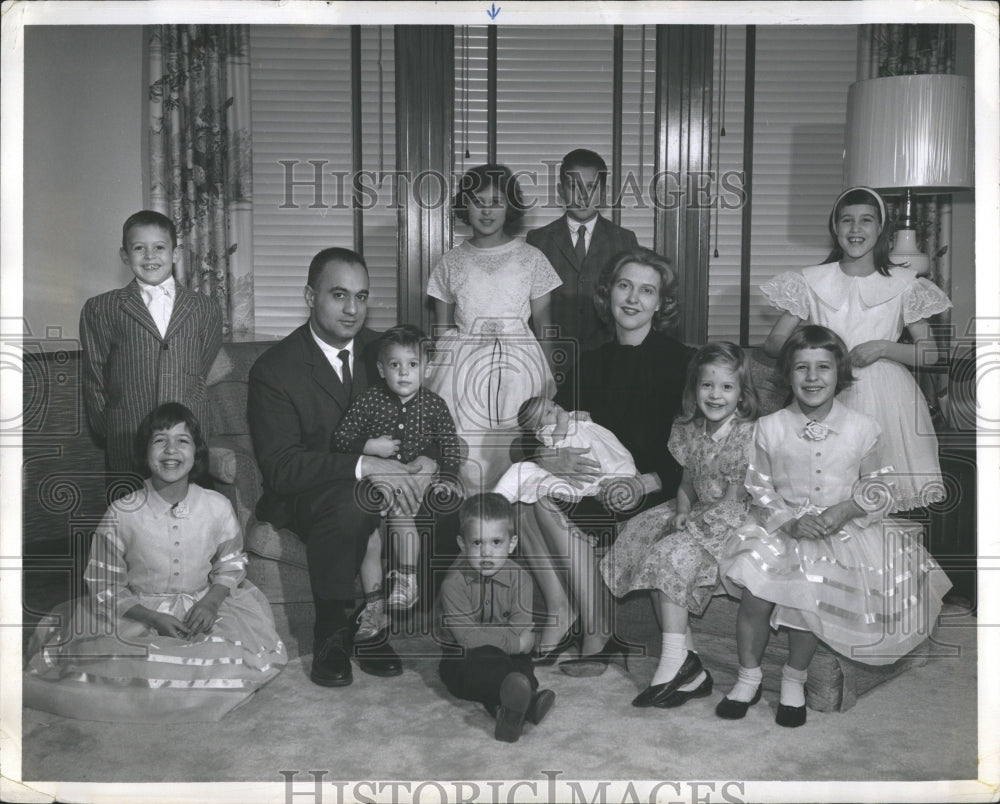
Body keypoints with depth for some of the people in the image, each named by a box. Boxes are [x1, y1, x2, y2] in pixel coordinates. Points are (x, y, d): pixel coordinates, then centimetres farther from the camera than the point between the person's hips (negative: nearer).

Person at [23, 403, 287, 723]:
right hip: (136, 611, -1)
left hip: (200, 609, 2)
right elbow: (103, 586, -5)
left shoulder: (217, 507, -6)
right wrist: (153, 618, -18)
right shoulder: (122, 514, -11)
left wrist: (210, 602, -12)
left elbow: (230, 565, 8)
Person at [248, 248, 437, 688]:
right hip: (304, 498, -4)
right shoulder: (274, 369, -11)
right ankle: (332, 632, -15)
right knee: (350, 503, -37)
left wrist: (423, 463, -20)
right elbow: (280, 466, -20)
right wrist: (363, 466, -32)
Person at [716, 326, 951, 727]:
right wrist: (790, 521, -13)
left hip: (842, 529, 0)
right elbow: (760, 489, 3)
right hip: (780, 526, 1)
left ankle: (794, 679, 5)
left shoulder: (862, 428, -1)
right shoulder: (770, 427, 0)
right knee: (755, 590, -21)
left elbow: (879, 486, 6)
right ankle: (748, 676, 3)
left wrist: (845, 508, -13)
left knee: (808, 593, -22)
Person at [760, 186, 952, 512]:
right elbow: (773, 342, 3)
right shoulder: (812, 281, 6)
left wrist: (883, 348, -11)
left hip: (888, 399, 0)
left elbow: (930, 353, 6)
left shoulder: (903, 284, 6)